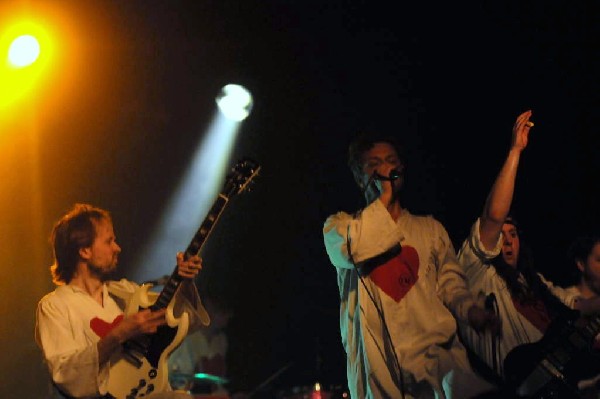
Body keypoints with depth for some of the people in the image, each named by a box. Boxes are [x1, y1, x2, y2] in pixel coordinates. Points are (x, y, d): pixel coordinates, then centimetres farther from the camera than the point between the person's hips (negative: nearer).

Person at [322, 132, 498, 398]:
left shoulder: (430, 228, 24)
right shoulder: (339, 225, 16)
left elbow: (450, 284, 14)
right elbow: (352, 249, -8)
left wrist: (470, 309, -7)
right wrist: (384, 196, 0)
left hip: (437, 356, 1)